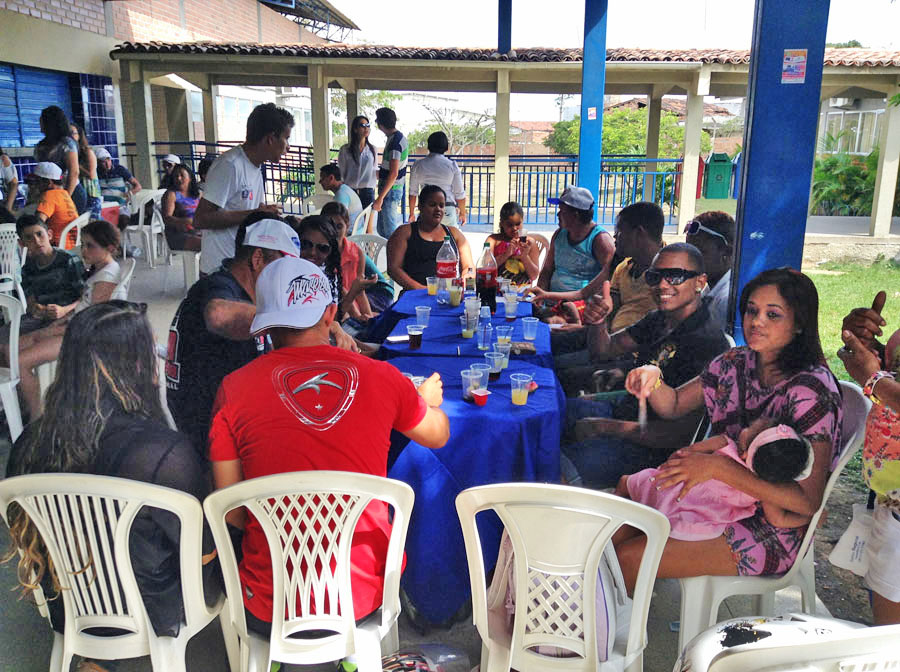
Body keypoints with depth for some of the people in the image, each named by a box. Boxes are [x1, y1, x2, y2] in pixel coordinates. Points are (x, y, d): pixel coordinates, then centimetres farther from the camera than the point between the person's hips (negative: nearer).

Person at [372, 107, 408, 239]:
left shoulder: (395, 141, -20)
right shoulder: (400, 137, 12)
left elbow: (393, 174, -25)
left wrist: (380, 197, -25)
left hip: (390, 190, -10)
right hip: (396, 189, 10)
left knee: (388, 232, -4)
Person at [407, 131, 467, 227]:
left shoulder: (418, 165, 1)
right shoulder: (452, 165, -3)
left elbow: (412, 192, 6)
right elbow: (459, 194, 0)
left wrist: (412, 213, 18)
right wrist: (463, 213, 14)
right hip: (448, 210, -1)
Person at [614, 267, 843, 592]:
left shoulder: (811, 389, -20)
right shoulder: (736, 363, 2)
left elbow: (808, 501, -24)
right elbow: (673, 405, 12)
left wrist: (717, 466, -31)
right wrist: (652, 378, -12)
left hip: (769, 534, -6)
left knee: (627, 557, -17)